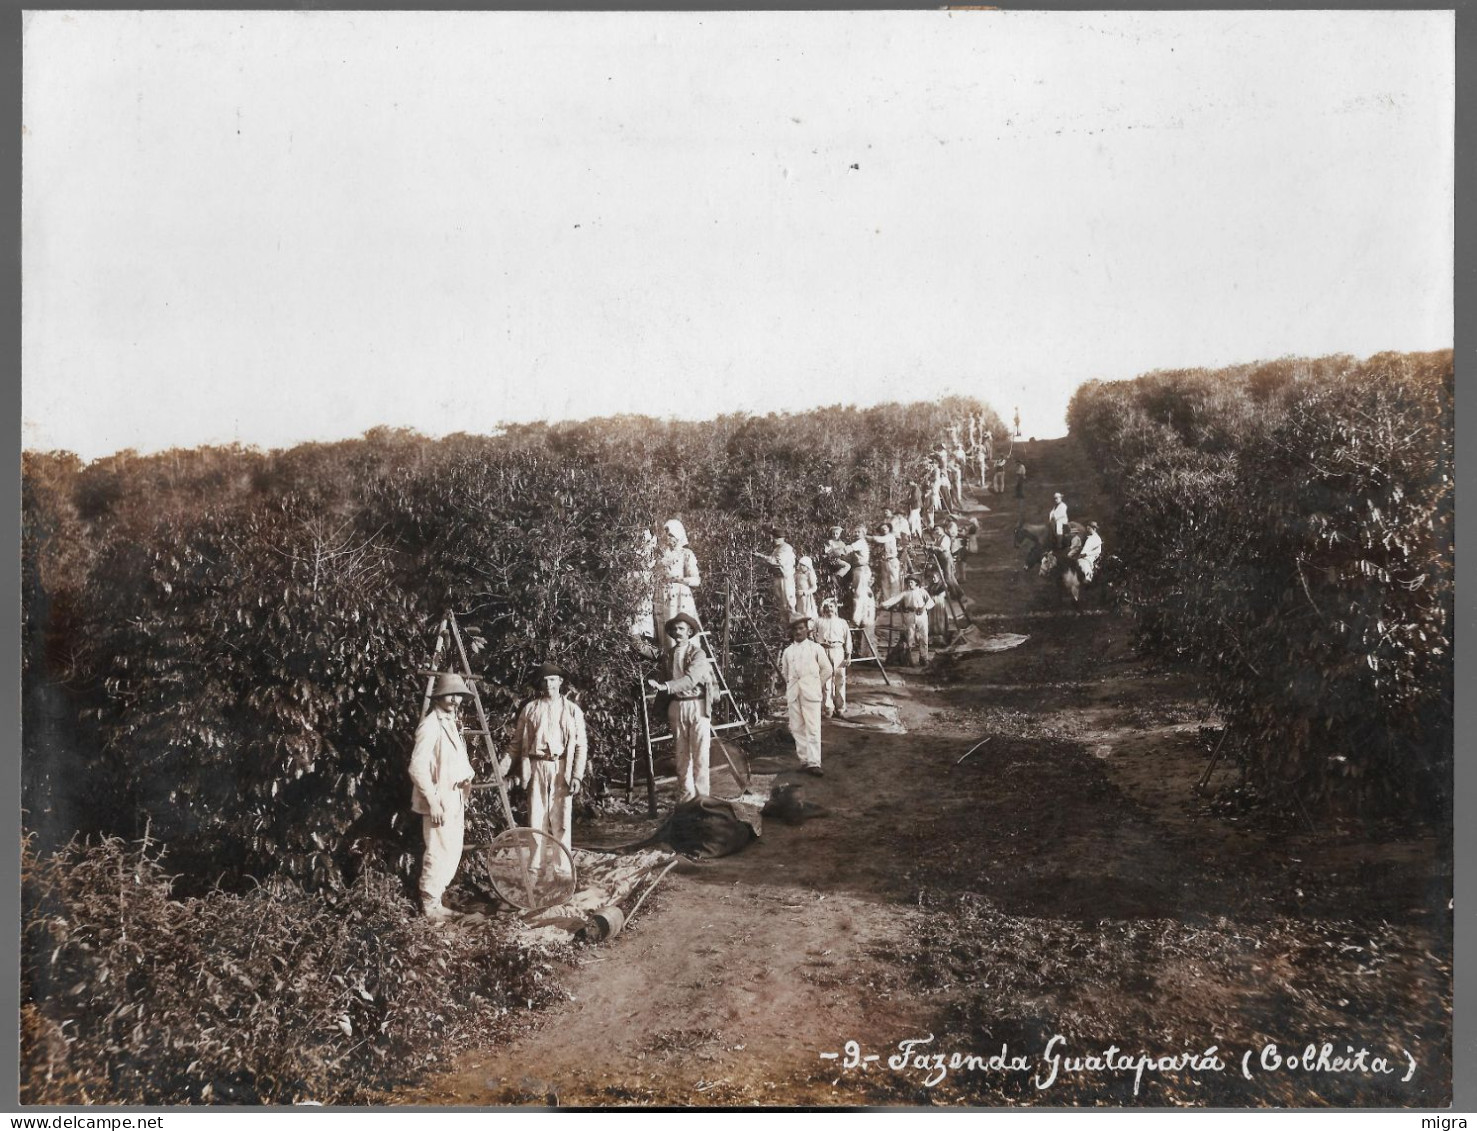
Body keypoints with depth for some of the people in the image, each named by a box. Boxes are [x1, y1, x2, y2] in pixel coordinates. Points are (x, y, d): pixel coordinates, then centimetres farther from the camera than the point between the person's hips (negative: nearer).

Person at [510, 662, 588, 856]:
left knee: (561, 819, -2)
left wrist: (577, 775, -4)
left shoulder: (572, 709, 7)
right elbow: (517, 741, 12)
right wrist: (516, 770, 6)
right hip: (536, 767, 1)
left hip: (562, 768, -1)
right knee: (536, 818, 1)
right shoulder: (530, 708, 9)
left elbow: (581, 745, 4)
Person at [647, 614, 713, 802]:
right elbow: (665, 686, 12)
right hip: (676, 706, 4)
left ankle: (701, 793, 1)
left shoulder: (698, 654, -5)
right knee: (681, 752, 7)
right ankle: (686, 790, 16)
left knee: (700, 752, -4)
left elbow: (690, 679, -20)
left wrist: (664, 686, -31)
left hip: (696, 705, -4)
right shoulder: (667, 657, 9)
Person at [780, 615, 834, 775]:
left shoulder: (816, 648, 5)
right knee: (796, 728, 4)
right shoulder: (787, 652, 12)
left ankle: (814, 763, -10)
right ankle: (804, 760, 12)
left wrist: (816, 685, 10)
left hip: (811, 693, -3)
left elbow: (827, 669, 10)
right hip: (793, 694, 3)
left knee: (813, 728, -8)